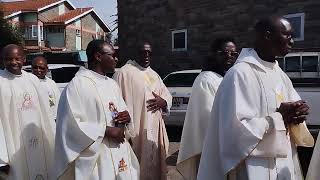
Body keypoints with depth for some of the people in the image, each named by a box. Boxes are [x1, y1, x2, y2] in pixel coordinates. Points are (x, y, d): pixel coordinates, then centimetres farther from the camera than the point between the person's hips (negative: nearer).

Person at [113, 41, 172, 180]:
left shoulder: (154, 75, 16)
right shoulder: (124, 72, -8)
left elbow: (167, 95, 21)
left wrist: (163, 101, -3)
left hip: (155, 132, 7)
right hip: (135, 131, -7)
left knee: (154, 165, 15)